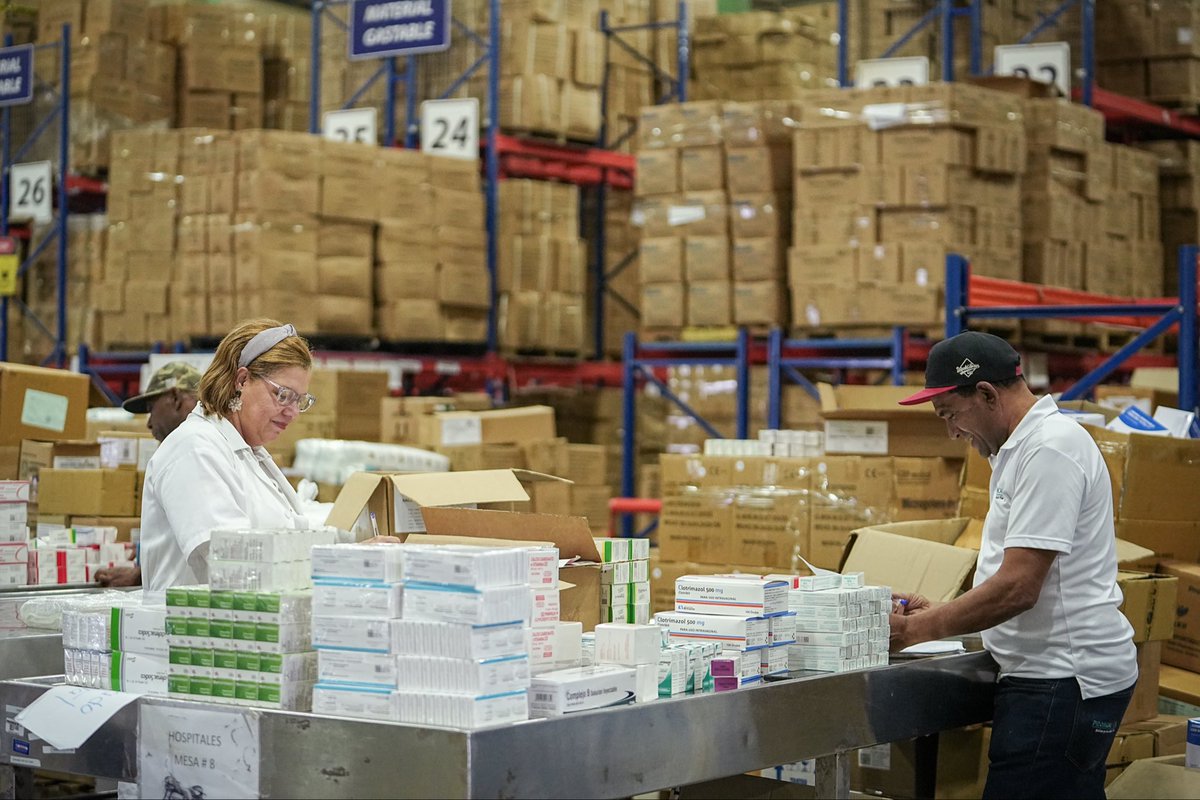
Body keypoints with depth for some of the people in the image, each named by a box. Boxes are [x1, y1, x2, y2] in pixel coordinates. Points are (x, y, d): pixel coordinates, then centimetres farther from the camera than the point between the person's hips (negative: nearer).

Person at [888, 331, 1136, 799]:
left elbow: (1017, 588, -21)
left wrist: (919, 629, -11)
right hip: (1058, 674, 11)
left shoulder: (1049, 449, -16)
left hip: (1064, 680, -11)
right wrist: (937, 613, 13)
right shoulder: (1021, 448, 18)